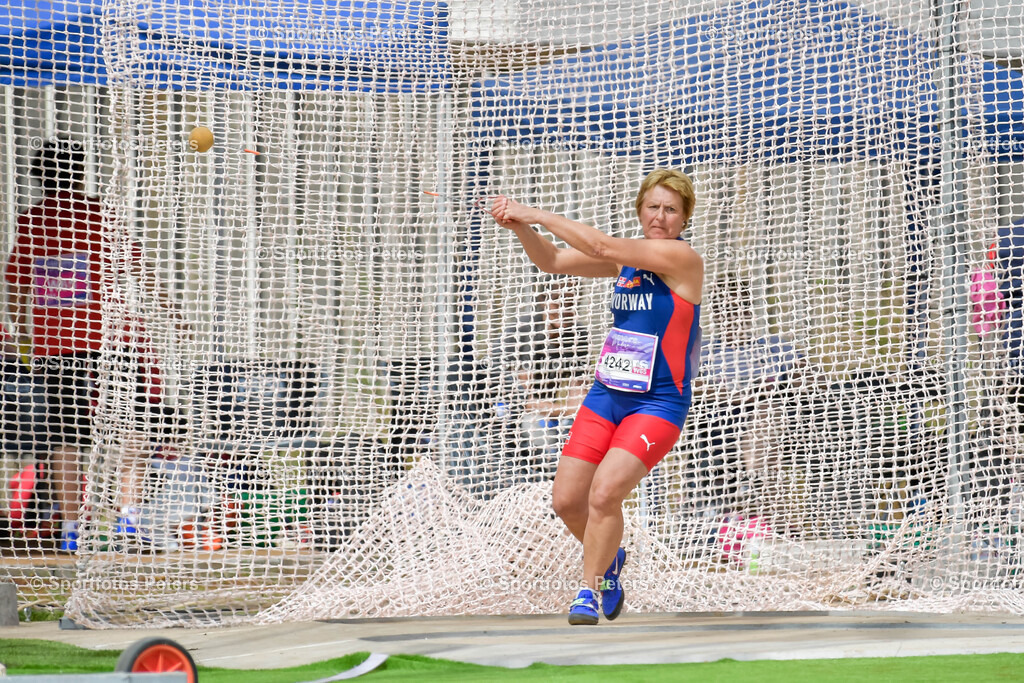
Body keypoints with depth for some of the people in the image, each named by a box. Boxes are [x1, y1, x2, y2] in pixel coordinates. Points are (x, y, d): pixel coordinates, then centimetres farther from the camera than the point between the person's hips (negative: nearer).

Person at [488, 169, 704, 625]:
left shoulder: (682, 258, -13)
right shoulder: (628, 258, 8)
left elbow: (602, 247, -21)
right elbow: (553, 261, 9)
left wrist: (537, 215, -17)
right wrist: (520, 227, -10)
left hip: (658, 403, -7)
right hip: (607, 395, 7)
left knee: (604, 493, -22)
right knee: (566, 499, 3)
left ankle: (590, 589, -4)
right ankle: (609, 558, 32)